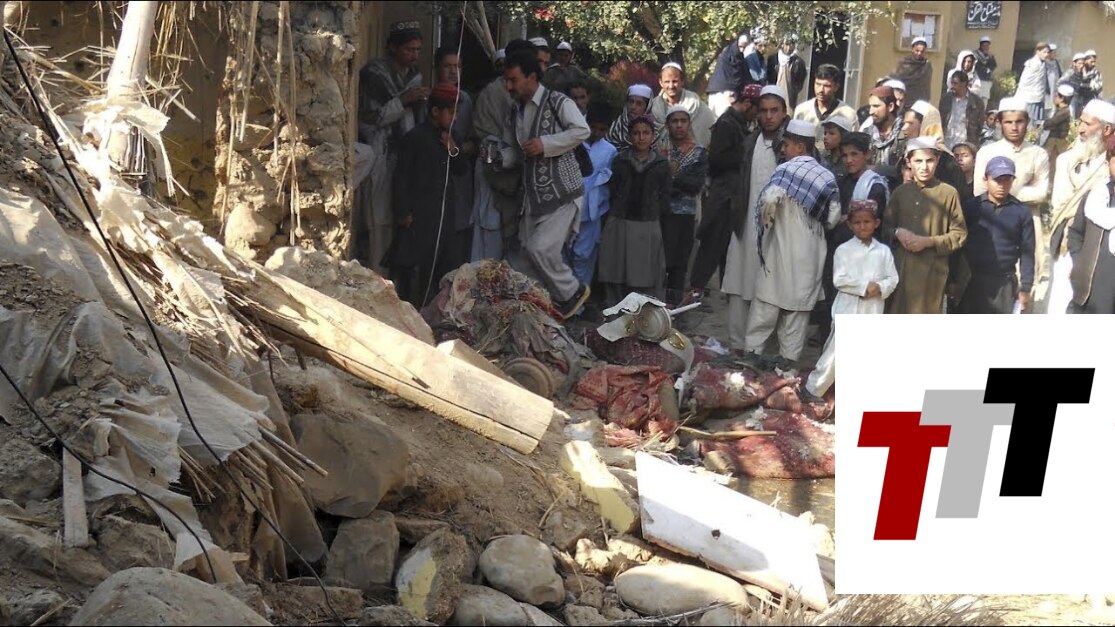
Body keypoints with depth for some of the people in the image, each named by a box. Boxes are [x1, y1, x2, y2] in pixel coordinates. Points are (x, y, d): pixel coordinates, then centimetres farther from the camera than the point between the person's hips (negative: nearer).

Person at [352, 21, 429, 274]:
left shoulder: (414, 75, 14)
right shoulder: (374, 73, -6)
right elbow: (367, 119, -10)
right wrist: (402, 101, -15)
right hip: (381, 156, -6)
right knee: (379, 222, -9)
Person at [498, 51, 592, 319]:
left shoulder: (557, 102, -8)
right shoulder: (515, 111, 15)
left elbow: (582, 130, -19)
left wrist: (545, 144, -21)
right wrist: (499, 158, -1)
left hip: (562, 192, -8)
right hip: (534, 195, 8)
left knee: (541, 248, -16)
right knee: (527, 253, 5)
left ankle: (571, 292, 7)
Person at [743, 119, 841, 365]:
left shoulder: (786, 169, -11)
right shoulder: (827, 176, 3)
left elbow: (769, 199, -25)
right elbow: (832, 218, 3)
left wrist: (767, 223, -7)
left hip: (781, 246, -4)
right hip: (810, 252, 4)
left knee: (767, 301, 5)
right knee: (799, 304, 9)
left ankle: (752, 350, 11)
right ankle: (789, 357, 14)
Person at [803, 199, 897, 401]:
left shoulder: (883, 251, 6)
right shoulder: (843, 250, -3)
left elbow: (893, 279, 4)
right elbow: (839, 280, -10)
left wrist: (880, 287, -16)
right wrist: (864, 286, -16)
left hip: (873, 311, 3)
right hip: (848, 310, -3)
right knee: (836, 352, -4)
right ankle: (814, 389, 5)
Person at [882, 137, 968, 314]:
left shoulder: (948, 193, -1)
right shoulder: (900, 192, 11)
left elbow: (959, 235, -1)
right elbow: (885, 227, 15)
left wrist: (928, 241, -14)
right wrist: (898, 232, -6)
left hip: (932, 271, -3)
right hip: (900, 268, 3)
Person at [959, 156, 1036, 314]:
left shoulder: (1021, 211, 1)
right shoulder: (971, 207, -1)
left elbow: (1027, 252, 3)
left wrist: (1025, 288, 0)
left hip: (1005, 283, 0)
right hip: (972, 281, 0)